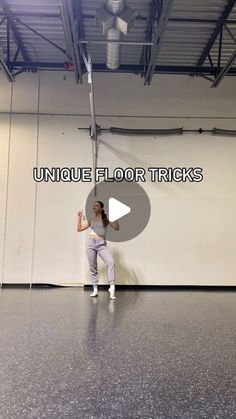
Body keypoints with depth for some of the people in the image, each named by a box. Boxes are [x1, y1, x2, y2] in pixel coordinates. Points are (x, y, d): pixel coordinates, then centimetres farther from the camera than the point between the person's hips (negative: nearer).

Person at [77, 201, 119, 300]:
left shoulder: (106, 218, 3)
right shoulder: (91, 220, 12)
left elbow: (116, 228, -1)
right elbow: (79, 229, 16)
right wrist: (80, 218, 7)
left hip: (101, 244, -3)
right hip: (91, 243, 3)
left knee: (111, 262, -23)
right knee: (92, 267, 7)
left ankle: (112, 288, -23)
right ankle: (95, 290, 17)